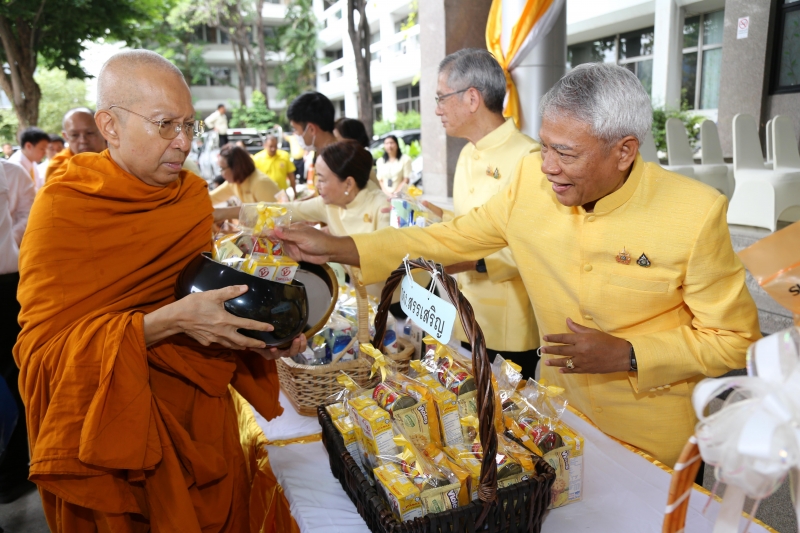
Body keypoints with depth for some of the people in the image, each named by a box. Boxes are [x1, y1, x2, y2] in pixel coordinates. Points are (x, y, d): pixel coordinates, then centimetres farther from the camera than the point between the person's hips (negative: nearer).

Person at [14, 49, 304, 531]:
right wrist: (170, 321, -31)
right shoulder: (65, 206, -15)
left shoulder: (193, 193, 1)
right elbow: (43, 349, -20)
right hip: (110, 425, -5)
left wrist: (259, 333, -11)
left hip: (202, 412, 5)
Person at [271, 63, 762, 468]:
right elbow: (453, 238, -6)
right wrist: (336, 248, -12)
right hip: (557, 410, 4)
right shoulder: (532, 179, -14)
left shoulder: (695, 213, -22)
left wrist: (625, 355, -25)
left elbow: (734, 338, -12)